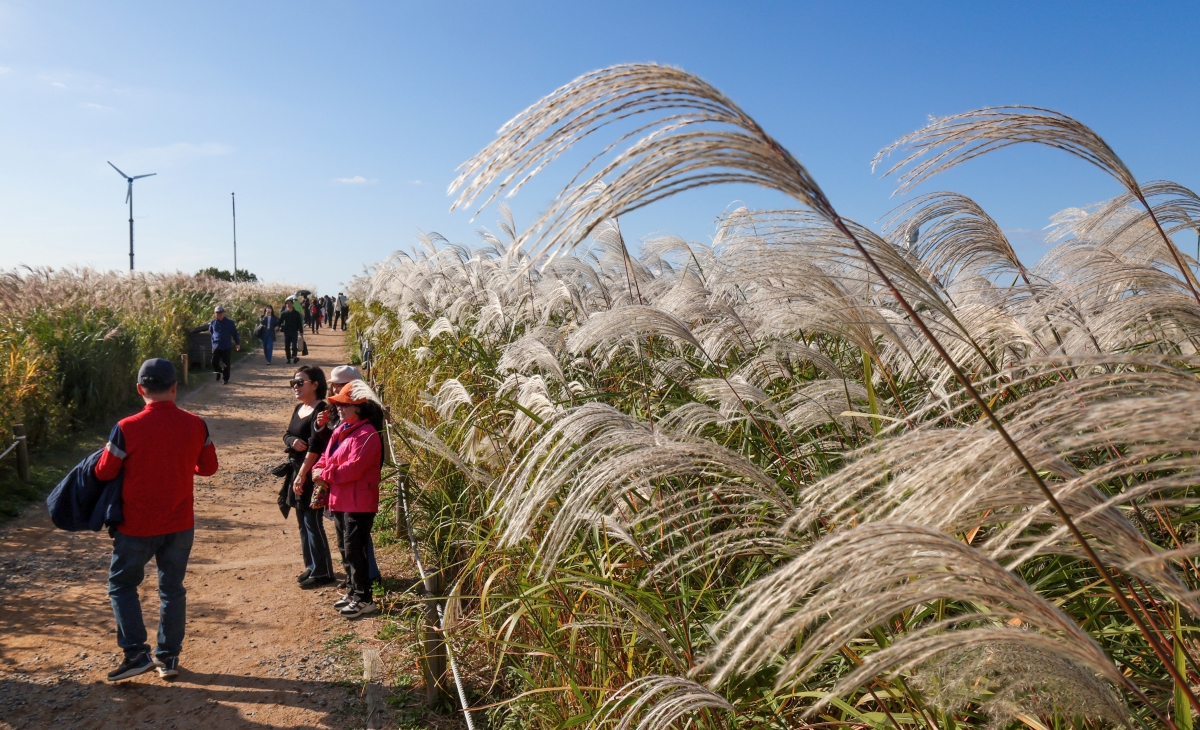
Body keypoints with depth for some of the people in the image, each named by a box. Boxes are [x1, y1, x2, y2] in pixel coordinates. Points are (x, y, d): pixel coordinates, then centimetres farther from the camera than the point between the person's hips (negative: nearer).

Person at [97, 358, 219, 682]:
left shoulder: (127, 428, -18)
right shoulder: (196, 425, -9)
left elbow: (104, 472, -6)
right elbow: (209, 467, 3)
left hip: (137, 526, -3)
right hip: (180, 524, 3)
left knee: (122, 585, 17)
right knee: (172, 588, 16)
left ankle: (136, 653, 11)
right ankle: (169, 656, 23)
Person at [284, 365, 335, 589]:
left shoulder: (321, 409, -15)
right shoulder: (299, 408, 13)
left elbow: (315, 445, -20)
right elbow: (286, 435, 14)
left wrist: (302, 474, -20)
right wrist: (293, 442, -11)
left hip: (312, 473, -9)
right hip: (297, 470, 9)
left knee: (313, 520, -6)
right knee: (303, 520, 14)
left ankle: (322, 572, 2)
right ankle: (311, 566, 25)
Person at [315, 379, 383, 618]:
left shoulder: (367, 435, -18)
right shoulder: (340, 431, 14)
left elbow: (353, 468, -24)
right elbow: (326, 456, 18)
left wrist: (326, 474, -14)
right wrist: (319, 470, -5)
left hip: (358, 503, -10)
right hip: (339, 500, 10)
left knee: (355, 550, -5)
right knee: (347, 548, 18)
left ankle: (364, 599, 4)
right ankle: (353, 591, 30)